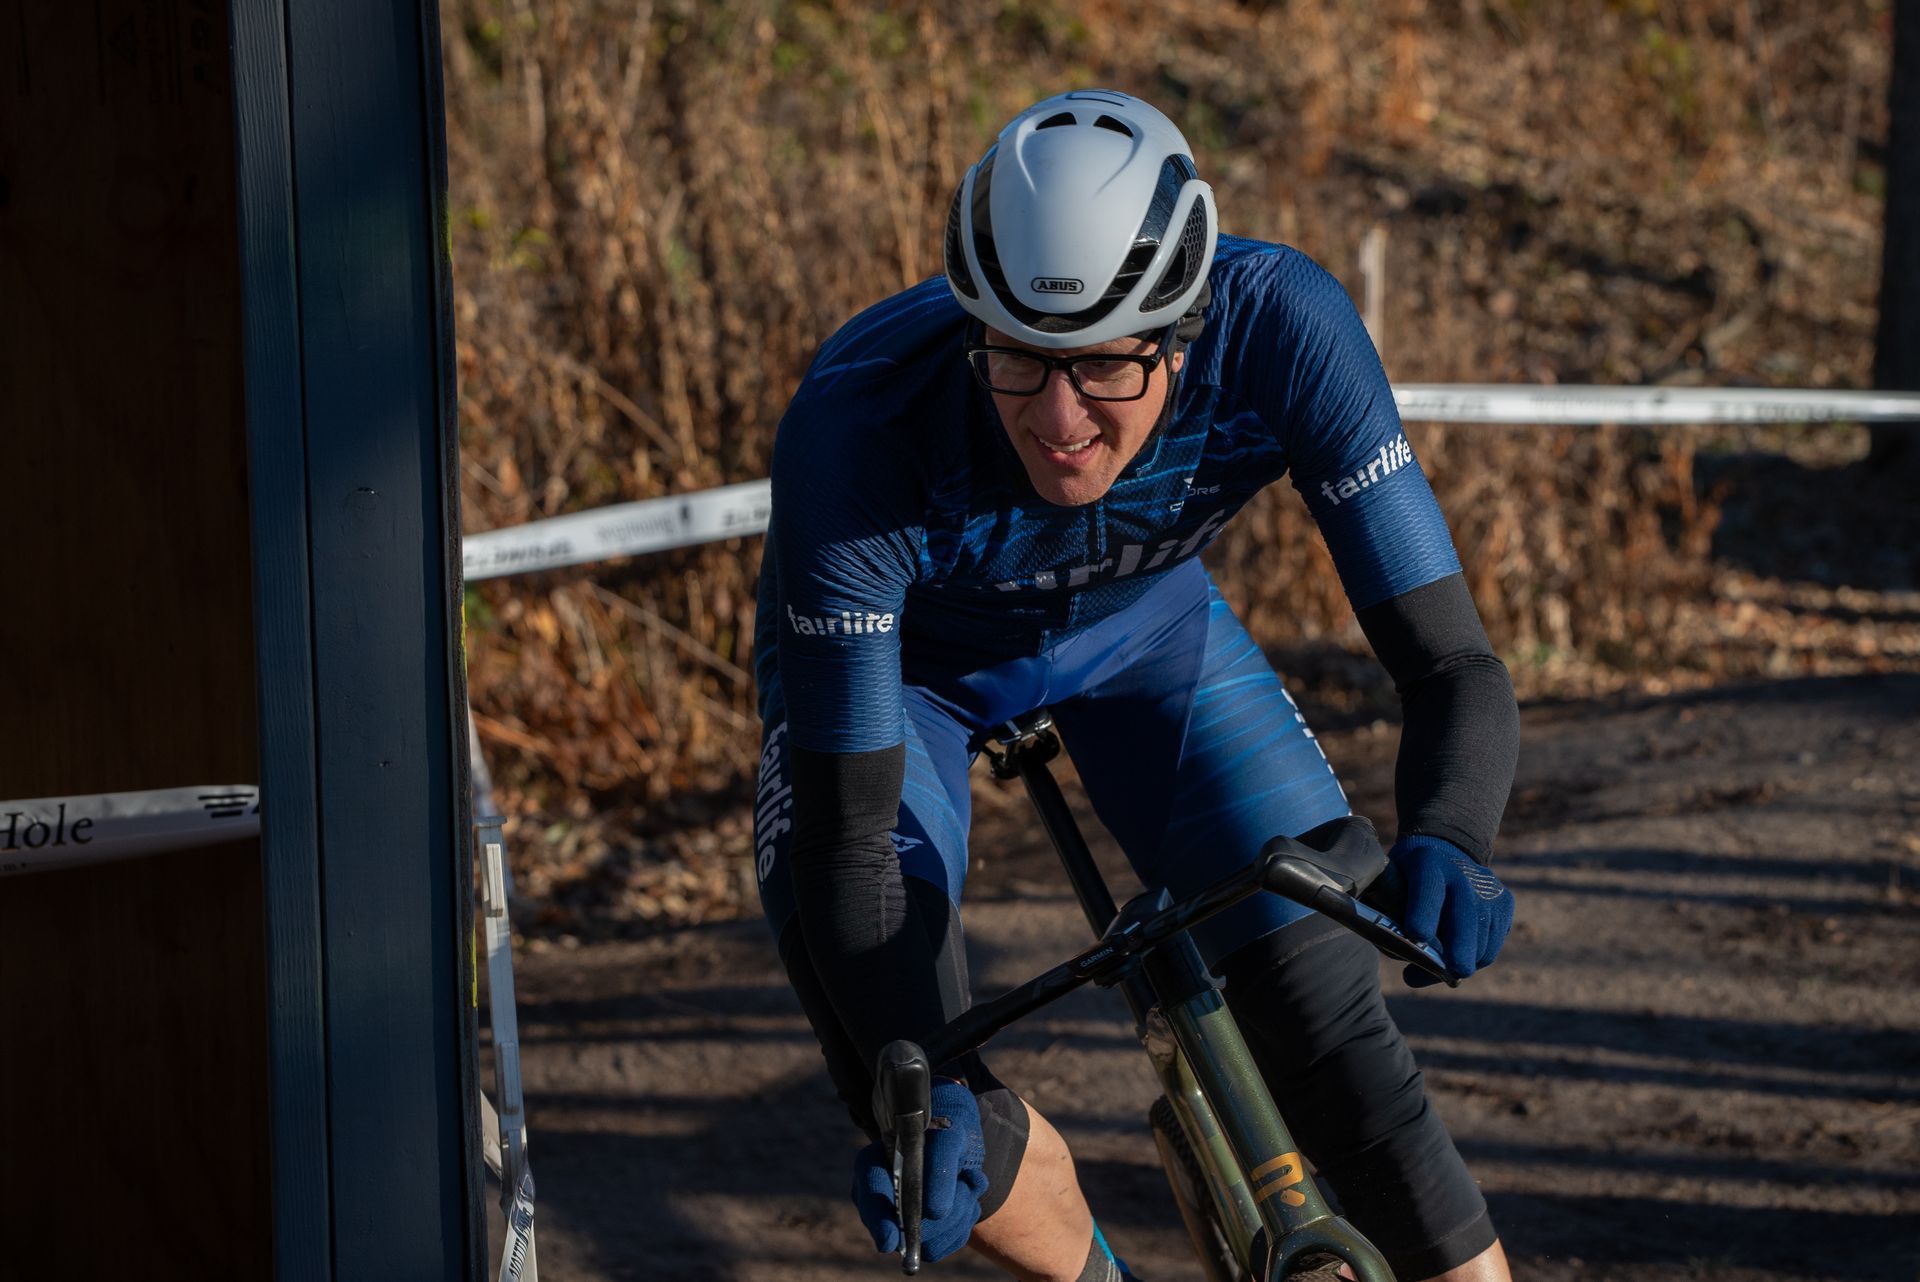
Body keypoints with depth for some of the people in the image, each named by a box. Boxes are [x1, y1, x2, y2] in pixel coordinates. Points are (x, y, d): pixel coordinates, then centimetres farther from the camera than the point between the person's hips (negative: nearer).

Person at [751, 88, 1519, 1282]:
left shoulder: (1283, 327, -36)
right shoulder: (859, 432, -40)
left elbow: (1455, 666, -33)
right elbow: (848, 827, -33)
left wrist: (1446, 846, -55)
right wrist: (923, 1097, -47)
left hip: (1139, 618, 2)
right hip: (898, 648, -1)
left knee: (1326, 1015, -14)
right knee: (931, 1120, -15)